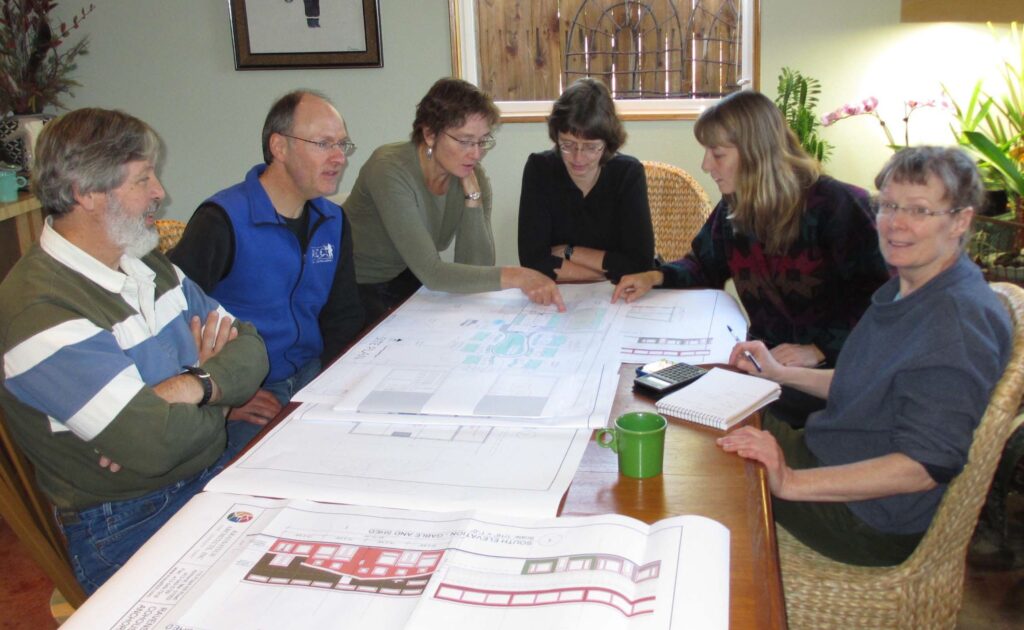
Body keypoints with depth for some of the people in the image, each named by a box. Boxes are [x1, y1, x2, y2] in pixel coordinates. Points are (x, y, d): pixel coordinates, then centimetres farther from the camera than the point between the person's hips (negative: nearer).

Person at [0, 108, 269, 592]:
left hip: (221, 464, 8)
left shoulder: (146, 264, 9)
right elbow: (153, 441, -27)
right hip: (129, 527, -8)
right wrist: (220, 392, -7)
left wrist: (196, 386, -16)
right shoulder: (42, 311, -19)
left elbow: (249, 345, 6)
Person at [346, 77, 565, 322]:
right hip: (357, 292, -6)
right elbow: (432, 273, -32)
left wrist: (472, 190, -22)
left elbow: (476, 268, -15)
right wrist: (515, 276, -40)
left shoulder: (472, 175, -9)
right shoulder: (390, 170, -27)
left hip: (409, 283, 6)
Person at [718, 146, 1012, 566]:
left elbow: (928, 464, -31)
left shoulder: (959, 320, -26)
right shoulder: (906, 289, 6)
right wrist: (781, 373, 11)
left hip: (878, 523, -9)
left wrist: (793, 483, -36)